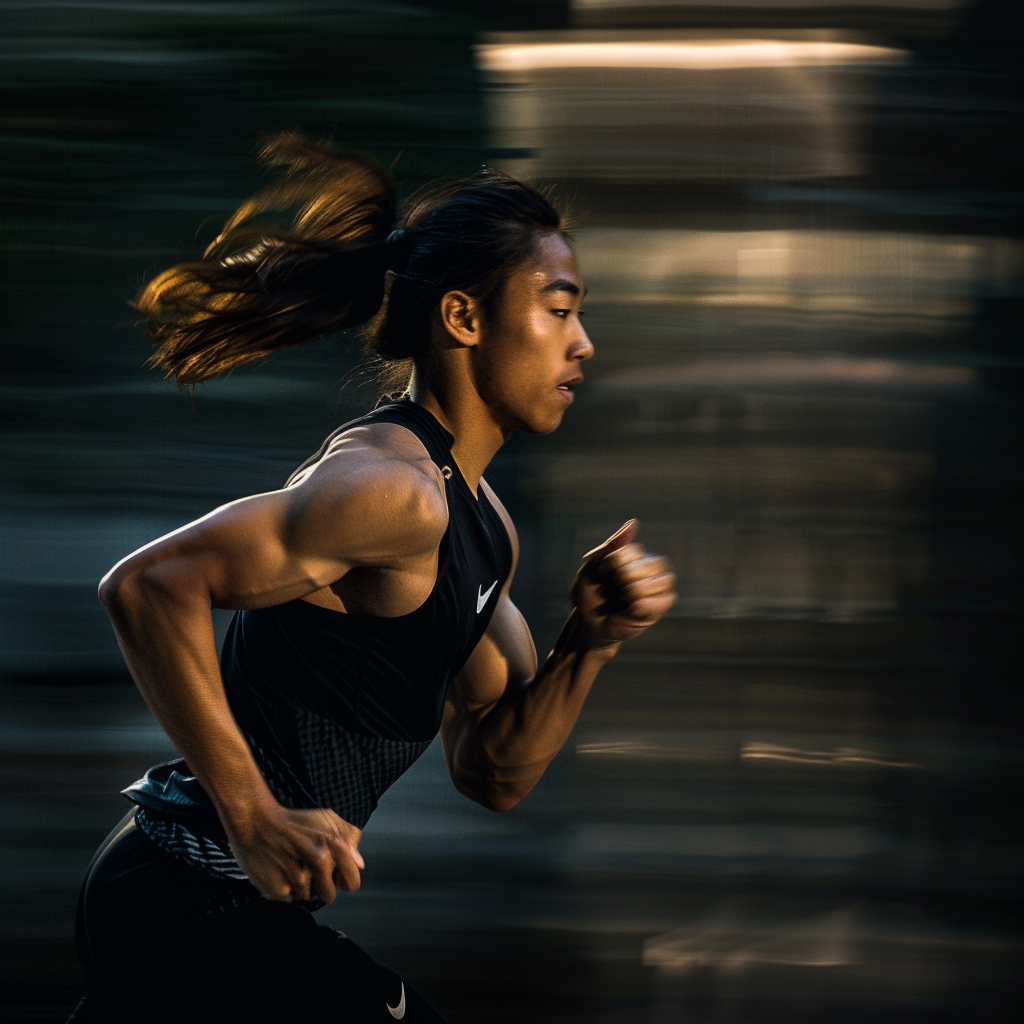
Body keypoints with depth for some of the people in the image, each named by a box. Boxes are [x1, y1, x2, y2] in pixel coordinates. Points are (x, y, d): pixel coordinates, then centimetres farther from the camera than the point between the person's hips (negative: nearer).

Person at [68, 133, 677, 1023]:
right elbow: (149, 584, -25)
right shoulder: (398, 490, -17)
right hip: (195, 909, -10)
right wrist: (253, 818, -24)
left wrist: (587, 645, -1)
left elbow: (492, 775, 15)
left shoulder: (486, 530, 13)